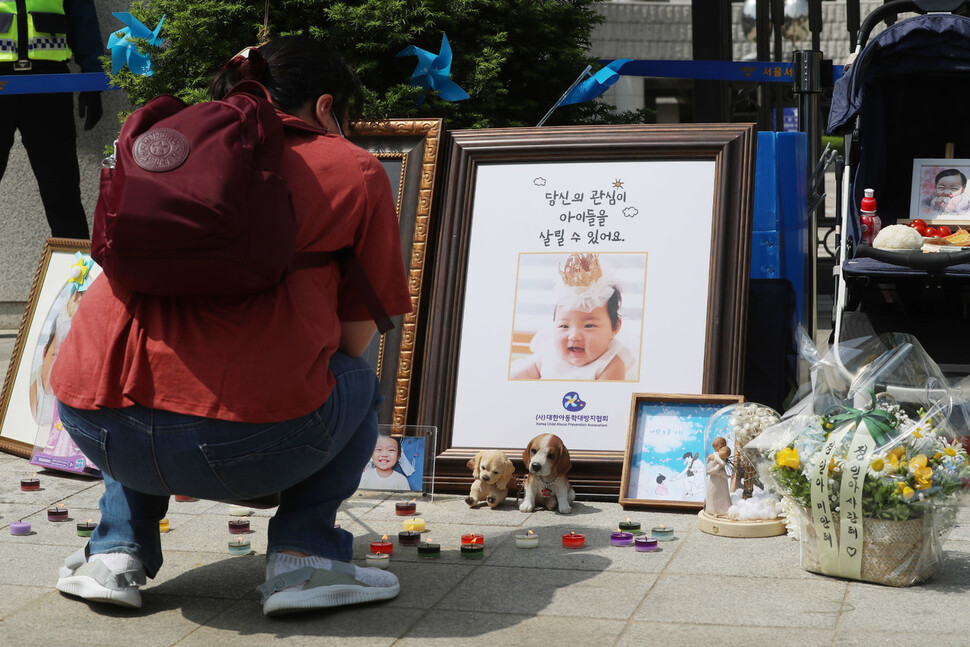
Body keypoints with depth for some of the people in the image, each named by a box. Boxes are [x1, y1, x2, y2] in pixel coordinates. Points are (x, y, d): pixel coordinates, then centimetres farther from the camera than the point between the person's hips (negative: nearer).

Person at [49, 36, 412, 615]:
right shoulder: (357, 170, 14)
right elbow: (355, 338, 15)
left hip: (96, 424, 4)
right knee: (359, 384, 29)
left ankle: (117, 551, 24)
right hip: (248, 438, -4)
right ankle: (304, 557, 11)